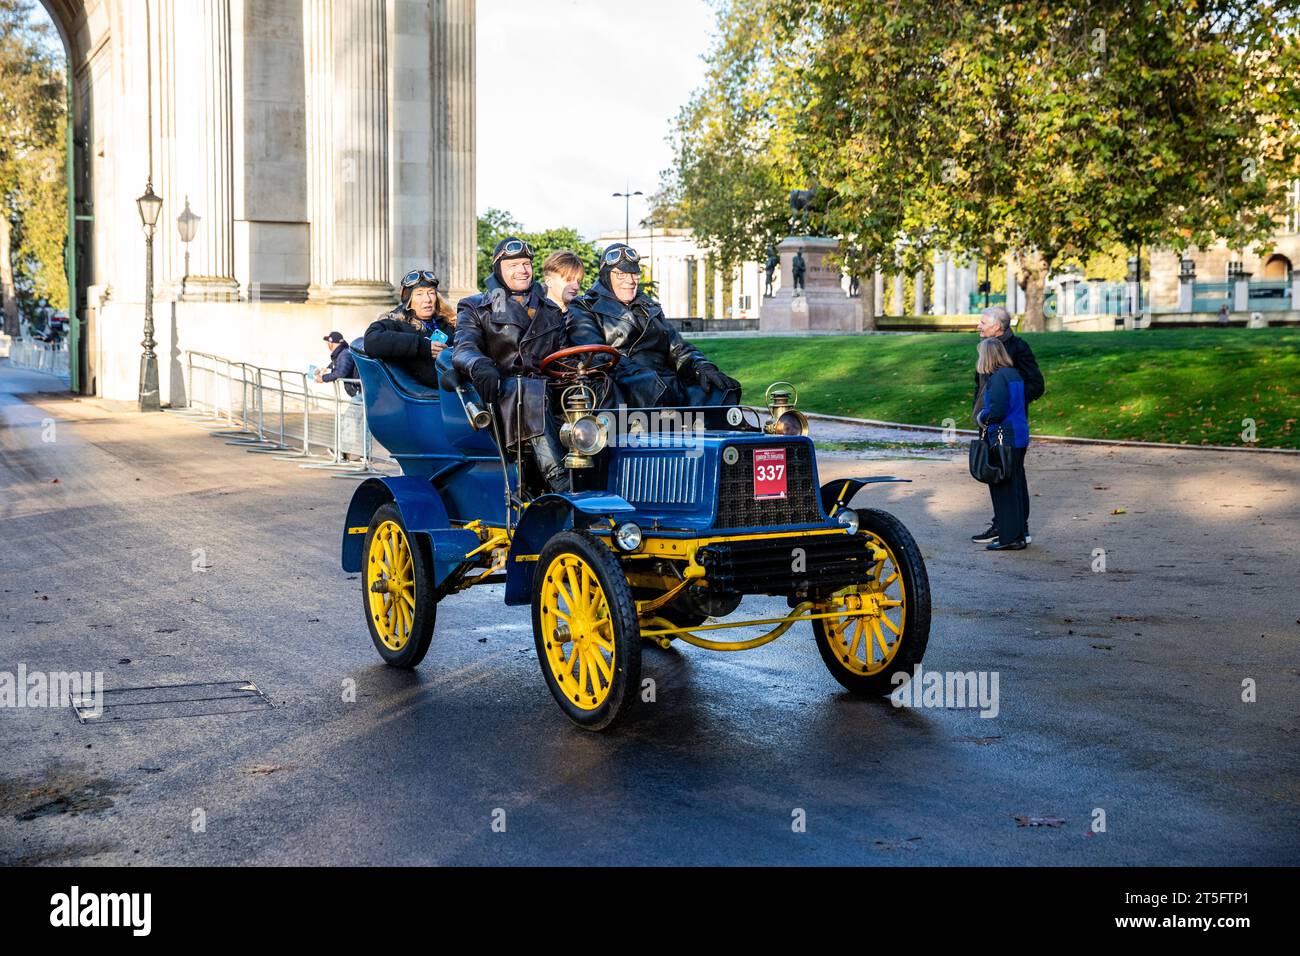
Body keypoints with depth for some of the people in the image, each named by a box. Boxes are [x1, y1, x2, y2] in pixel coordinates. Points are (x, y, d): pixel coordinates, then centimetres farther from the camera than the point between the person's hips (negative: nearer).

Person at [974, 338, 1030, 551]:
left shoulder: (997, 377, -16)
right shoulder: (1015, 374, 12)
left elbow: (996, 411, -24)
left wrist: (982, 417, -4)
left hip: (1004, 439, -9)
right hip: (1020, 437, 9)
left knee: (1003, 488, -2)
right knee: (1015, 487, 15)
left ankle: (1010, 537, 1)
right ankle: (1018, 534, 21)